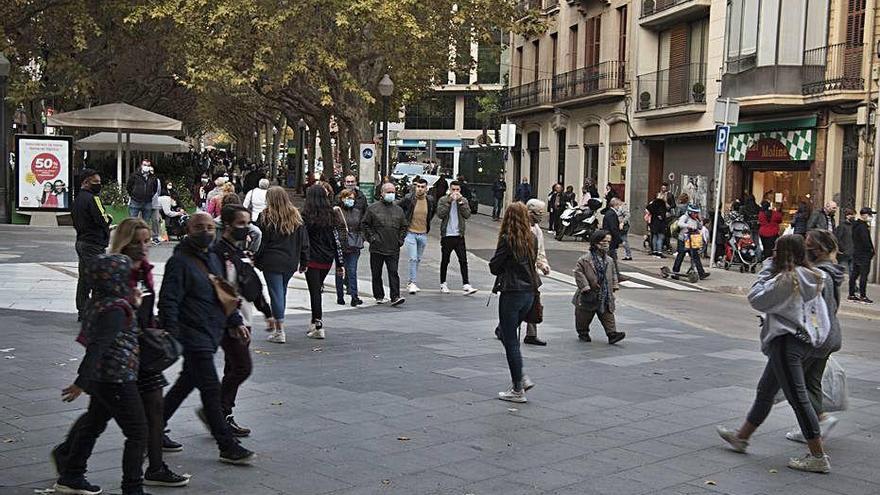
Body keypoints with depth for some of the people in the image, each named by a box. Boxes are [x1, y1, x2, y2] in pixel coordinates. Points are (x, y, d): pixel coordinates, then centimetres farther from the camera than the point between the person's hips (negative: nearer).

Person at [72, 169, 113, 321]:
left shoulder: (77, 199, 15)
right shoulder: (92, 198, -15)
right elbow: (103, 220, -21)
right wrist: (109, 217, 0)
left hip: (81, 241, 10)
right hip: (94, 244, -10)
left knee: (84, 278, 13)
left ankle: (82, 312, 18)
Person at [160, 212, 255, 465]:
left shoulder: (214, 259, 15)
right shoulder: (179, 261, -12)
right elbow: (168, 301, -17)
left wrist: (235, 322, 22)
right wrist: (171, 335, -24)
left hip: (211, 334, 9)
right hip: (193, 335, -9)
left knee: (187, 382, 18)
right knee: (211, 389, -7)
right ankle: (228, 447, -2)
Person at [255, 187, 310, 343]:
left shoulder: (266, 217, -7)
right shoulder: (296, 216, 6)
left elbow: (260, 240, -6)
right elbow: (304, 241, 8)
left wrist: (255, 260, 3)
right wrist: (304, 262, 14)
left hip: (272, 262, -4)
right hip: (290, 262, 5)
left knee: (276, 294, -2)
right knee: (281, 293, 18)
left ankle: (280, 331, -4)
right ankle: (274, 322, 32)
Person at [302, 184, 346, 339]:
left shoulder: (306, 216, -10)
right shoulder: (331, 216, 2)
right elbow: (337, 241, 3)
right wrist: (340, 264, 7)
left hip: (312, 259, -4)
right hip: (327, 260, 5)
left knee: (314, 292, 0)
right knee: (317, 290, 19)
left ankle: (318, 328, -1)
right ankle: (315, 322, 26)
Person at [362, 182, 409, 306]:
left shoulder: (399, 210, 11)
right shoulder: (373, 208, 2)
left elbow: (404, 226, 19)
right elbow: (365, 225, 4)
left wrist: (400, 240, 7)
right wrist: (371, 238, -4)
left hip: (393, 249, 1)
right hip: (377, 248, -1)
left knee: (393, 273, -6)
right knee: (376, 274, 7)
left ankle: (395, 297, -9)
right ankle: (379, 296, 18)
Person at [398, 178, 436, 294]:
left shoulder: (430, 200, -1)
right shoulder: (408, 198, -11)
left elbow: (434, 211, 21)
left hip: (423, 234, 4)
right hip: (410, 233, -4)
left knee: (418, 259, 12)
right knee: (413, 259, -12)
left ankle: (411, 283, 23)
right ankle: (413, 283, -8)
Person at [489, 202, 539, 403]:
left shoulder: (507, 239, -15)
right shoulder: (532, 239, 5)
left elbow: (494, 267, -10)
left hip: (512, 293, -7)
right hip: (529, 292, 7)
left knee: (510, 341, 3)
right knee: (506, 334, 22)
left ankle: (518, 390, 8)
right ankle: (521, 378, 15)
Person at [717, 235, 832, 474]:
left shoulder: (786, 279, -17)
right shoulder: (813, 277, 10)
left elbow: (756, 299, -11)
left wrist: (767, 269, -5)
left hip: (787, 344, -10)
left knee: (798, 398, -6)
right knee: (765, 391, 20)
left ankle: (818, 457, -2)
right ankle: (741, 437, 33)